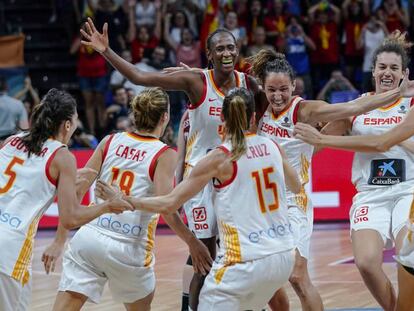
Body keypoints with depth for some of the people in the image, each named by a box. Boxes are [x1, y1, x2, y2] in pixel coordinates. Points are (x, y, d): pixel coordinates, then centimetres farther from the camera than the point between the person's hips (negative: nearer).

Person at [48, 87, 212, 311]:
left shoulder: (110, 142, 8)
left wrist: (59, 240, 9)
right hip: (128, 247, -2)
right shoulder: (164, 155, -3)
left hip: (90, 236, 3)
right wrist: (193, 243, -5)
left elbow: (76, 191, 5)